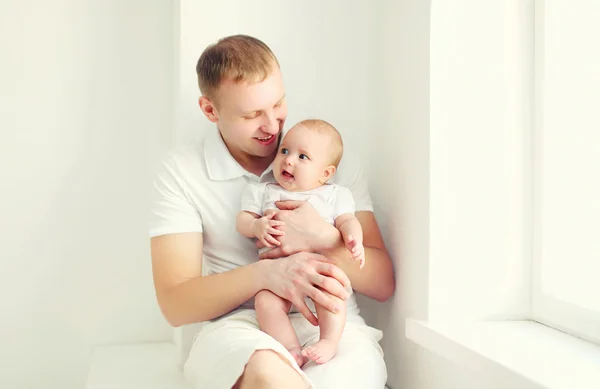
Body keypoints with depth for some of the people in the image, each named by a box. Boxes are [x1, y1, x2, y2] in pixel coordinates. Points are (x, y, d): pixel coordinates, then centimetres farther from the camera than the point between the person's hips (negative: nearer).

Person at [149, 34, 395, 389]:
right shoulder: (180, 172, 3)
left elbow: (383, 284, 5)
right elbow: (175, 304, -4)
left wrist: (322, 238, -14)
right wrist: (267, 272, -20)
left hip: (331, 324, 2)